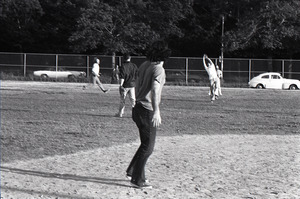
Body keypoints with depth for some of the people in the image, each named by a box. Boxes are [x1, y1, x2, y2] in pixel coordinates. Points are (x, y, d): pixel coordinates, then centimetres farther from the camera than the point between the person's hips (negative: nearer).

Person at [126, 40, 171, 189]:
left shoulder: (144, 65, 11)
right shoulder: (158, 69, -15)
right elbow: (154, 90, -28)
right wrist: (156, 111, -37)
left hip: (138, 108, 9)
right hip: (148, 111, -9)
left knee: (146, 144, 21)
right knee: (147, 147, 0)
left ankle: (132, 171, 26)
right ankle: (137, 180, 4)